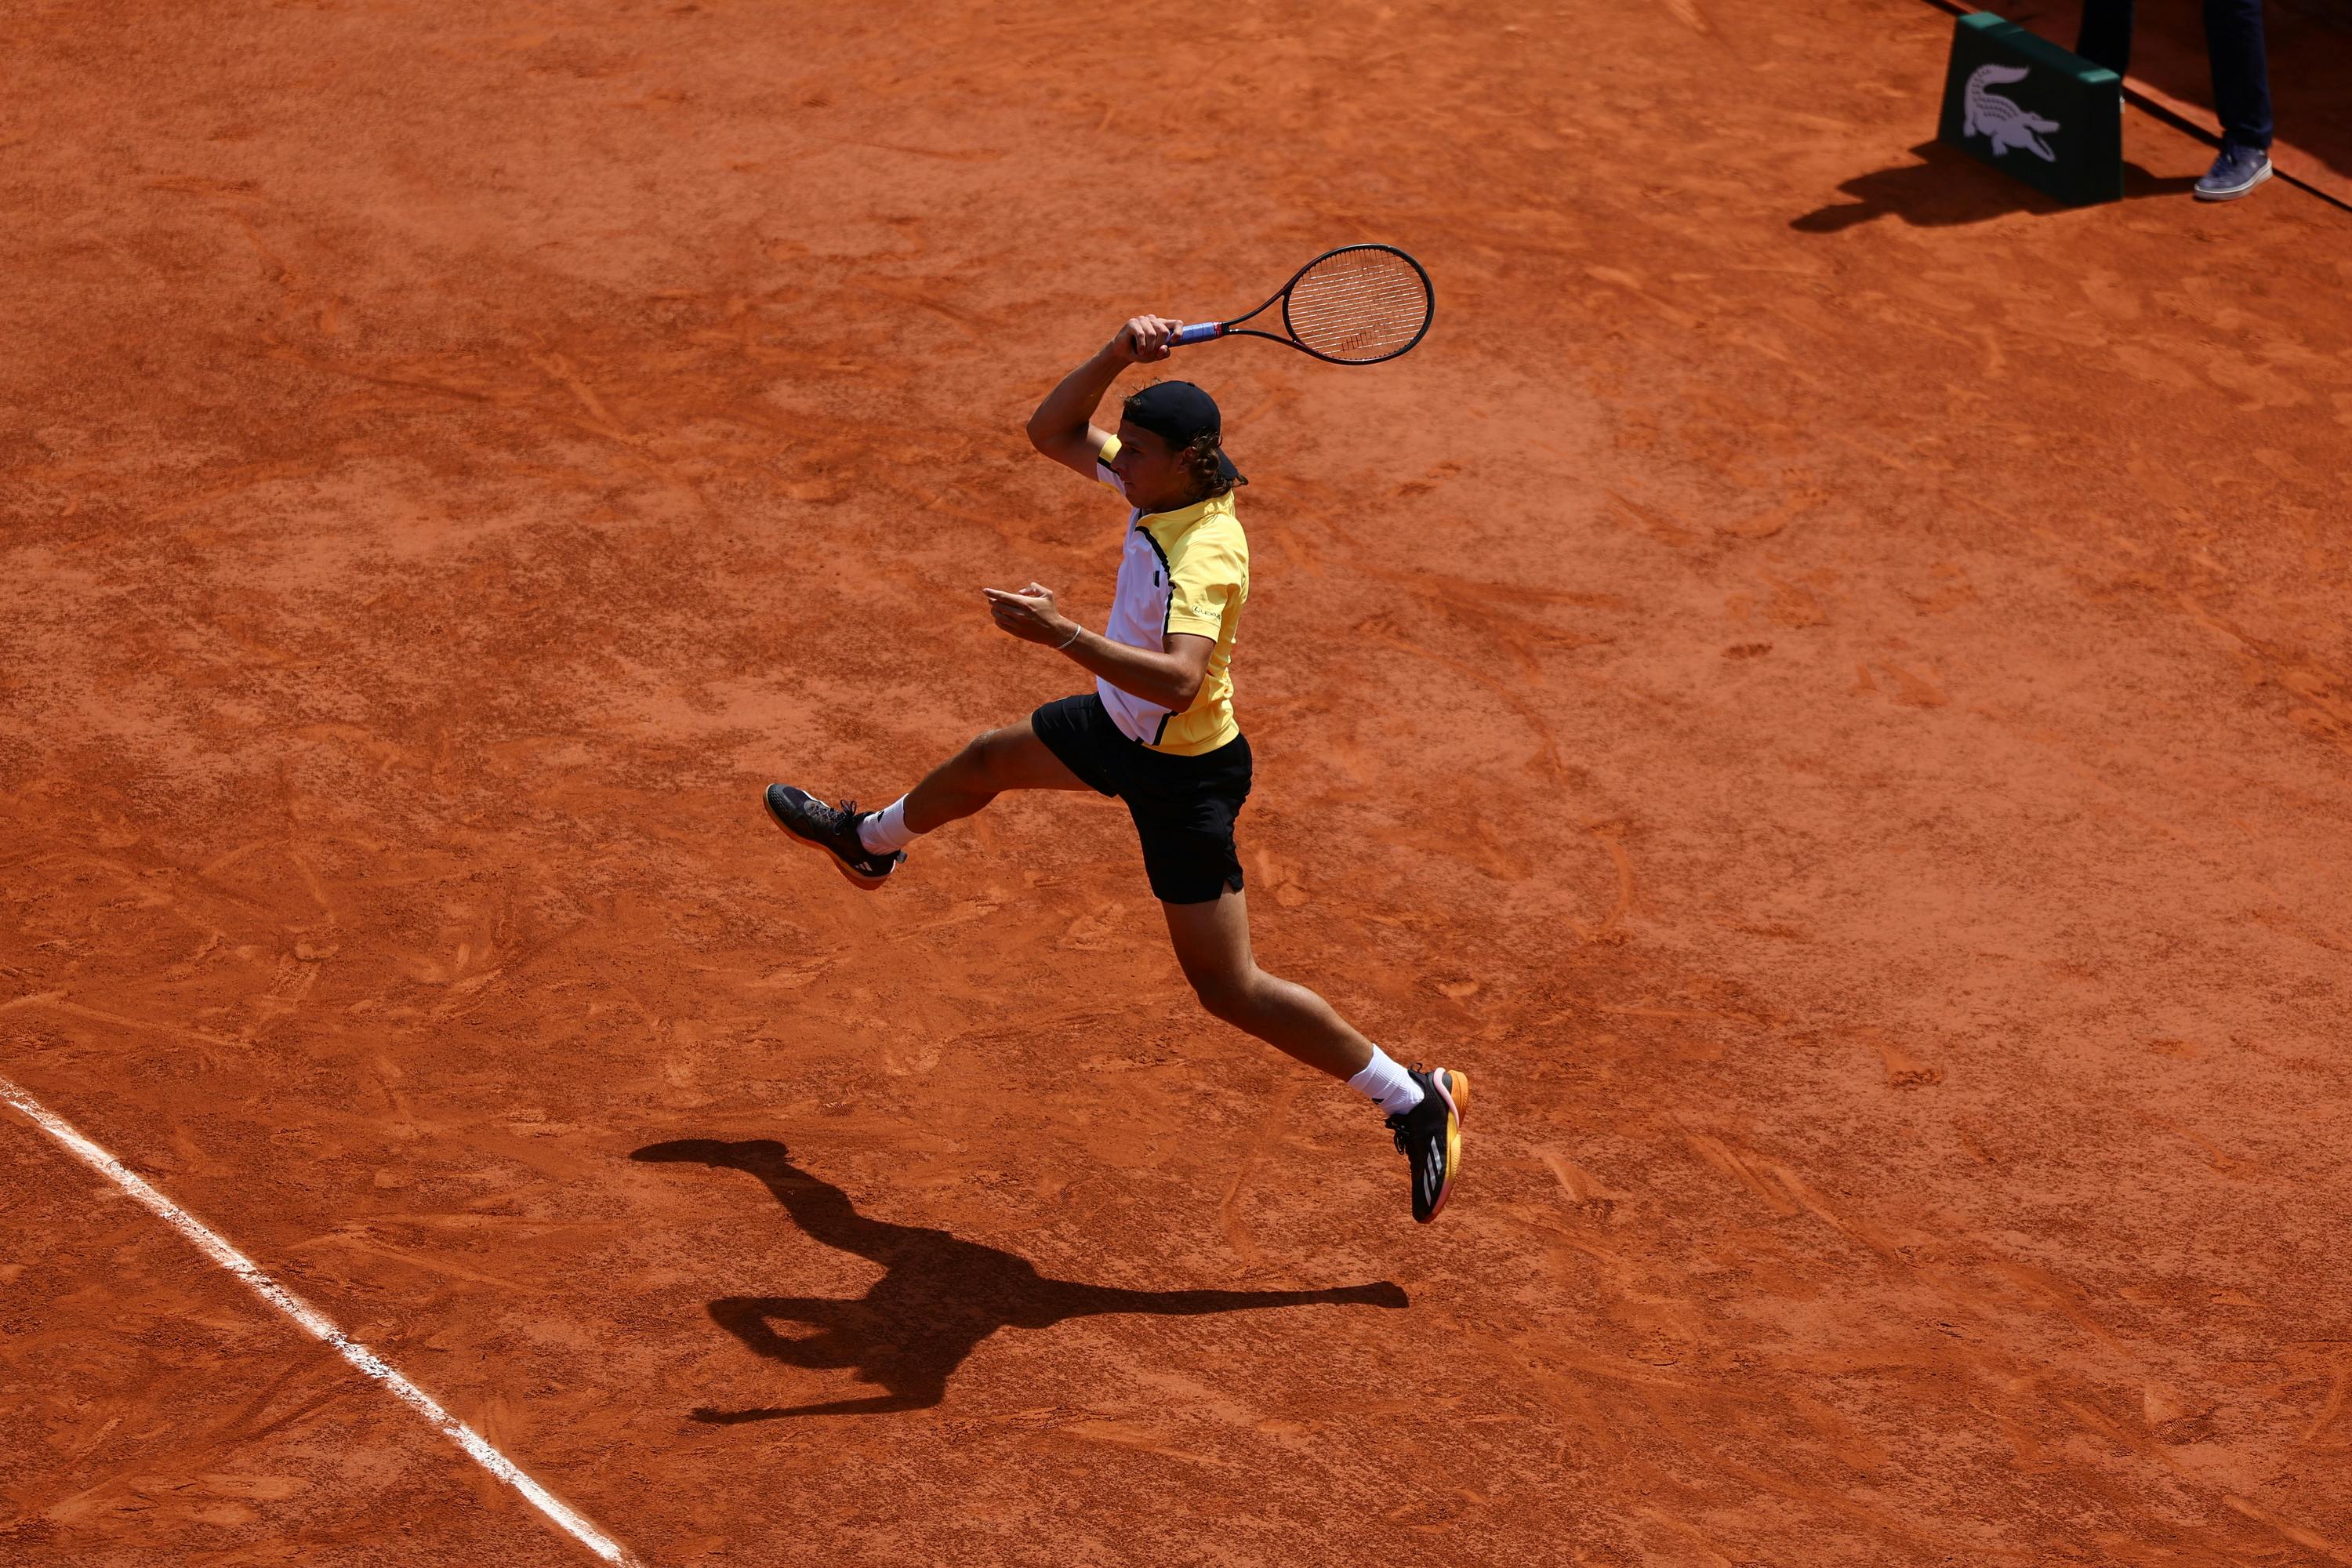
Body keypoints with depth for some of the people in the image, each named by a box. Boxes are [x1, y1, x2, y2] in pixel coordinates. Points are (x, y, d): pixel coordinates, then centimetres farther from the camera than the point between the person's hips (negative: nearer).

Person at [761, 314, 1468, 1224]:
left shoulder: (1205, 554, -36)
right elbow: (1052, 433, 0)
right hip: (1119, 725, 9)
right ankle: (870, 842, 66)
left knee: (1228, 988, -6)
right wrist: (1116, 355, -17)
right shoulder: (1159, 483, -10)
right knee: (988, 761, 32)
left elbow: (1179, 678, -50)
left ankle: (1416, 1102, 4)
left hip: (1183, 773, -9)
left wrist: (1060, 634, -55)